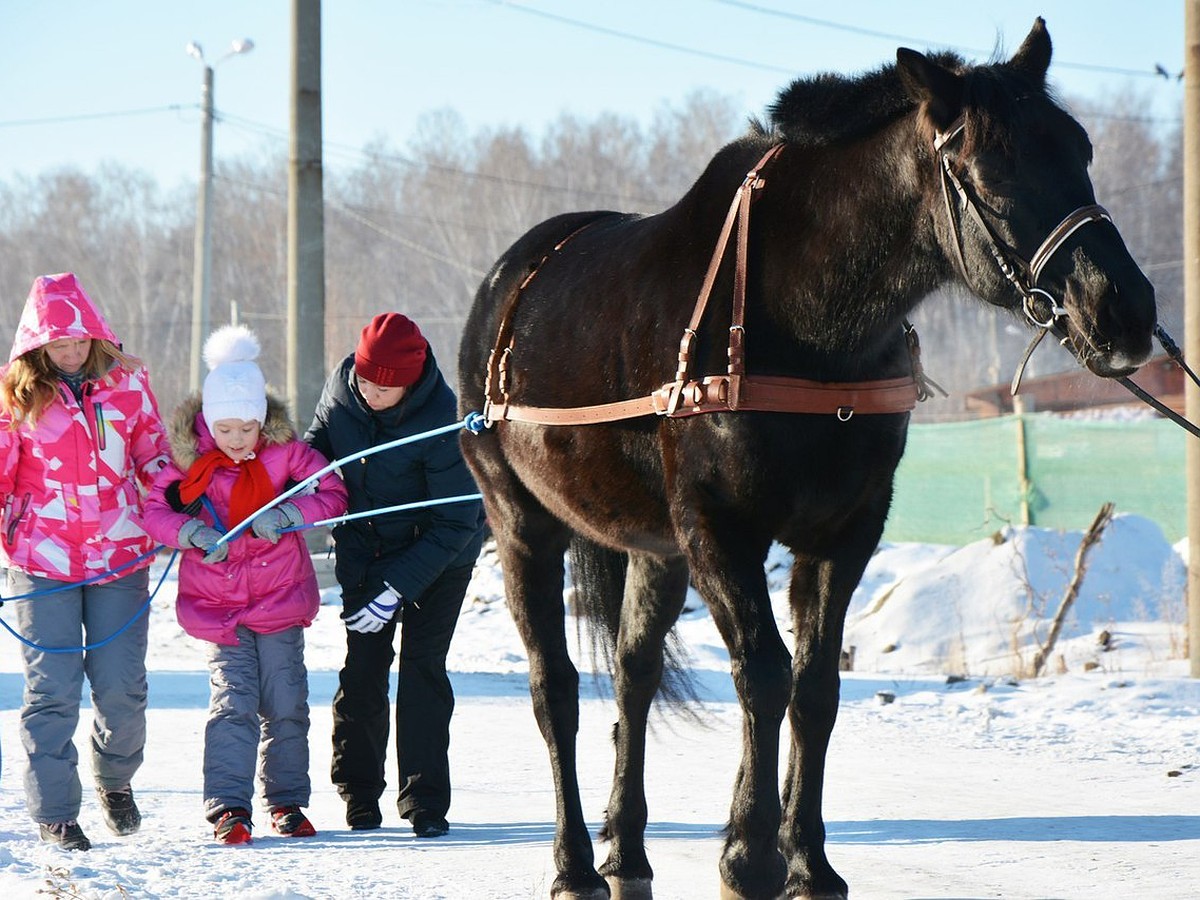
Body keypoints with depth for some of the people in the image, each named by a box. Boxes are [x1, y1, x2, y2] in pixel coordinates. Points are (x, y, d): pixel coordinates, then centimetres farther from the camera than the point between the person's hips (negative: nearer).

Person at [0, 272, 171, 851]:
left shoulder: (127, 382, 2)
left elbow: (151, 453, 14)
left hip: (120, 556, 2)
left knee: (121, 687, 3)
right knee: (52, 689, -5)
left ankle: (115, 780, 31)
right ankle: (54, 813, 5)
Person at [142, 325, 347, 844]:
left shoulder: (284, 451, -7)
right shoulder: (187, 458, -7)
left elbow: (333, 494, -7)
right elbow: (155, 510, -2)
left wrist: (287, 514, -23)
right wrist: (192, 533, -21)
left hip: (280, 598, 1)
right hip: (217, 604, -1)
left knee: (286, 705, 4)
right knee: (233, 704, -10)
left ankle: (286, 801, 17)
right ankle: (227, 807, -9)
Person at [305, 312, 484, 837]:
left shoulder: (440, 420, -30)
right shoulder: (342, 388, -16)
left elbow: (455, 524, -24)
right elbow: (319, 443, 7)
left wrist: (398, 587, -28)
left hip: (438, 557, -4)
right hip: (364, 552, 4)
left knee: (422, 666, -9)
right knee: (363, 666, -1)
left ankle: (425, 802, -4)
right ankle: (359, 791, 10)